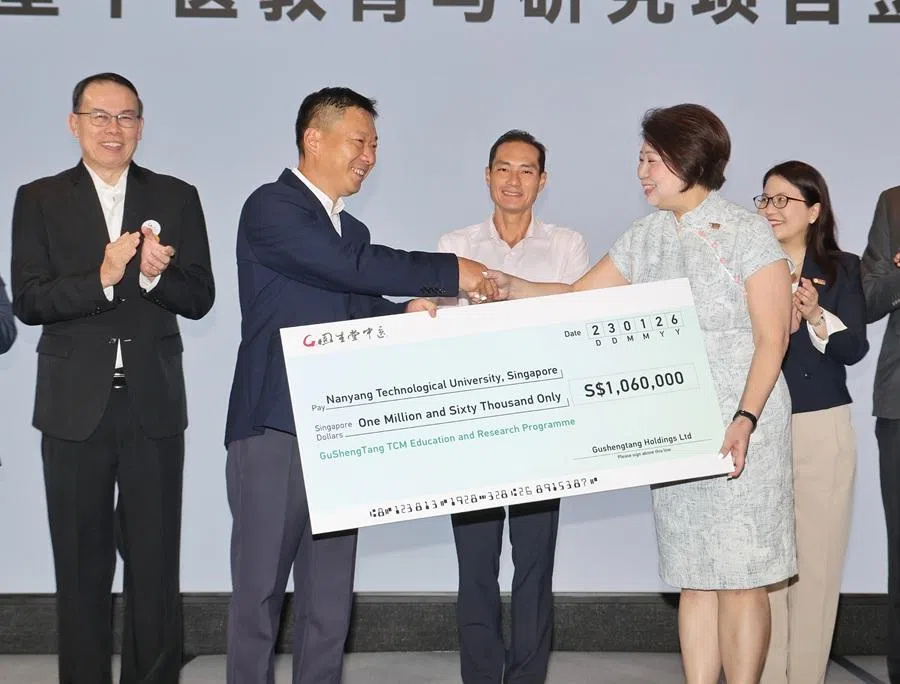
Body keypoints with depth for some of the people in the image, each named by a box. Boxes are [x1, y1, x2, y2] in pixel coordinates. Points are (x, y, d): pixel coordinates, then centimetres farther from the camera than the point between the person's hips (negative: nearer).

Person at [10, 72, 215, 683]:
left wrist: (153, 274, -18)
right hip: (76, 406, 0)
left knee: (156, 563, 5)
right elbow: (29, 302, -7)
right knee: (82, 565, 8)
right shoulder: (39, 200, 4)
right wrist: (102, 279, -22)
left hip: (155, 404, 1)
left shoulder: (176, 198, 7)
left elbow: (199, 298, 2)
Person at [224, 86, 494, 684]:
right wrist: (451, 272, -14)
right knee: (260, 590, 0)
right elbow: (352, 268, -19)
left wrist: (408, 312, -2)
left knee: (330, 597, 9)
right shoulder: (271, 207, -7)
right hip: (274, 430, -7)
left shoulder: (351, 230, 20)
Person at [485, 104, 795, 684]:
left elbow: (772, 338, -9)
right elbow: (579, 298, 16)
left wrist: (746, 418, -20)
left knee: (740, 578, -2)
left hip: (741, 429, -5)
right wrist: (510, 288, 2)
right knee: (694, 579, 8)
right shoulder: (645, 238, 12)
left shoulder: (748, 233, -5)